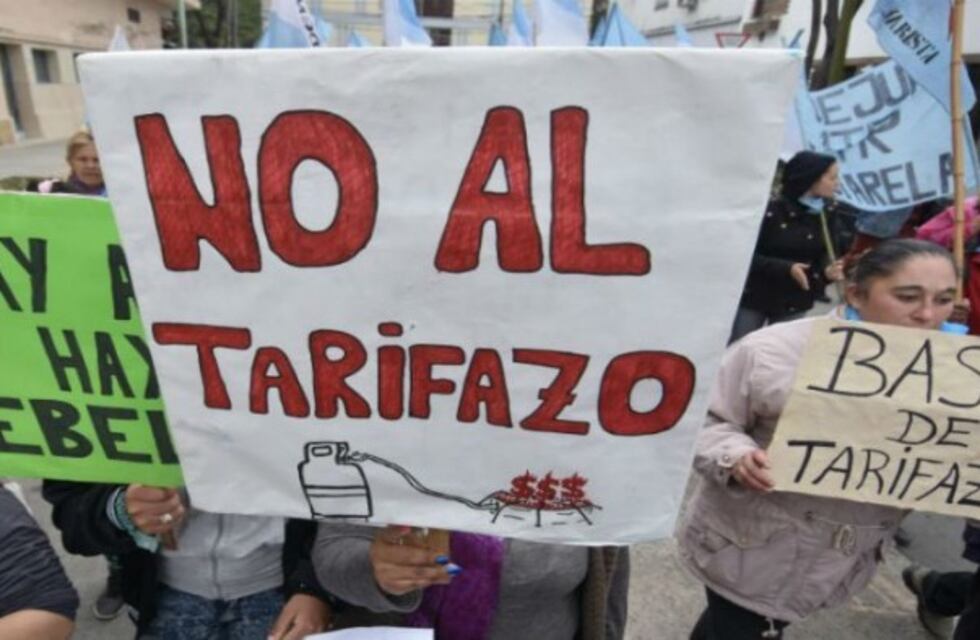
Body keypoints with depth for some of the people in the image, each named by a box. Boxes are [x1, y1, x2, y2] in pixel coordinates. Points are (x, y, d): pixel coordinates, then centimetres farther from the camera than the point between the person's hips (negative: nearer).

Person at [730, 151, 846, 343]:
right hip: (754, 298, -5)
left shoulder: (822, 216, 4)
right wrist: (786, 268, -25)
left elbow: (821, 253, 13)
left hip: (794, 303, 5)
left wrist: (827, 270, -10)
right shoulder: (771, 210, -15)